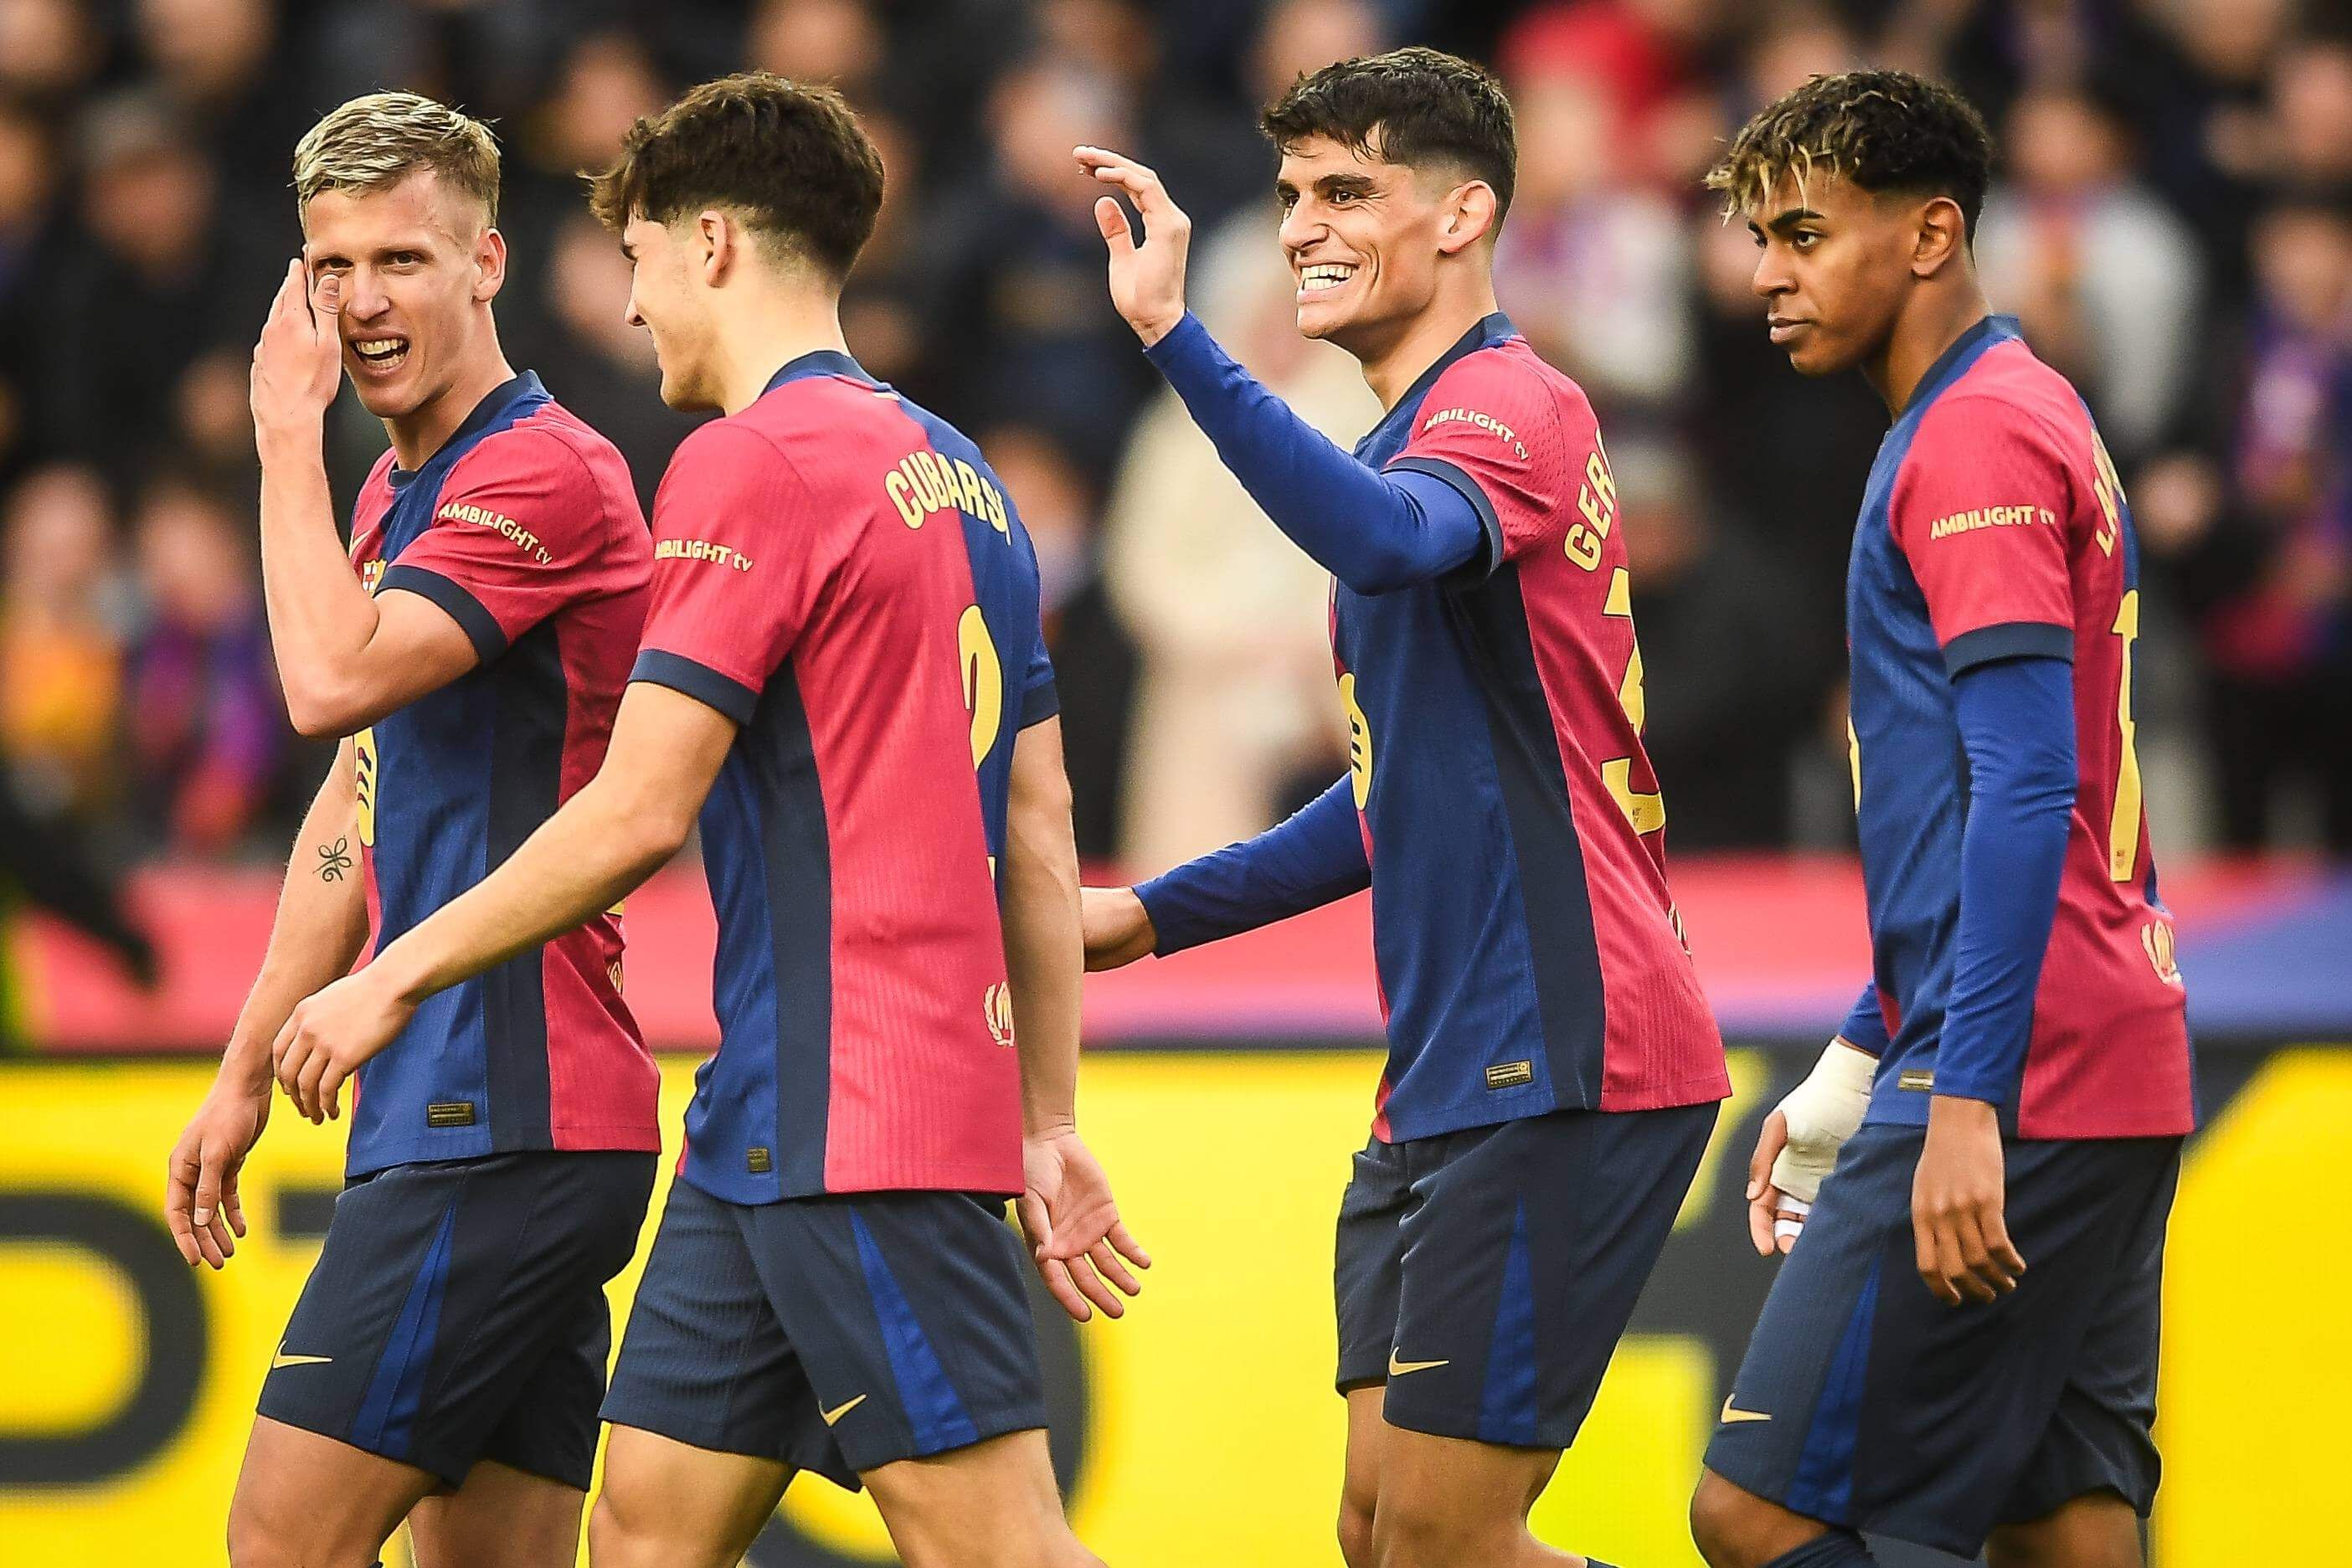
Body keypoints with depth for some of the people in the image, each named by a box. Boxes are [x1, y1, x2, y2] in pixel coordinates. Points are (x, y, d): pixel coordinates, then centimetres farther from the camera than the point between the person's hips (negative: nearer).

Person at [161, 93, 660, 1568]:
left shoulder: (546, 475, -12)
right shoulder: (398, 493, 19)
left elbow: (331, 680, -24)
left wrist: (289, 426, -13)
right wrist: (249, 1069, 23)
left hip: (510, 1118, -10)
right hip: (453, 1114, 10)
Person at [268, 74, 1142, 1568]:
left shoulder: (754, 460, -11)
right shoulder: (962, 477, 17)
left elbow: (639, 811, -15)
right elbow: (1040, 836, 18)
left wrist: (400, 977, -5)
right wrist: (1050, 1128, 21)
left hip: (851, 1120, -9)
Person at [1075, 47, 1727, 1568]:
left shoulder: (1513, 404, -10)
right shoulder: (1411, 439, 21)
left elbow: (1390, 539, -35)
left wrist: (1170, 327, -38)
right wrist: (1154, 913, 25)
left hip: (1555, 1069, -10)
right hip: (1450, 1083, 10)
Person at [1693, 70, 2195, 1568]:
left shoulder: (1978, 437, -12)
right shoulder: (2030, 419, 20)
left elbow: (2027, 789, -21)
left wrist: (1966, 1103, -27)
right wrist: (1856, 1069, 25)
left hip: (2012, 1094, -10)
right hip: (2118, 1078, 10)